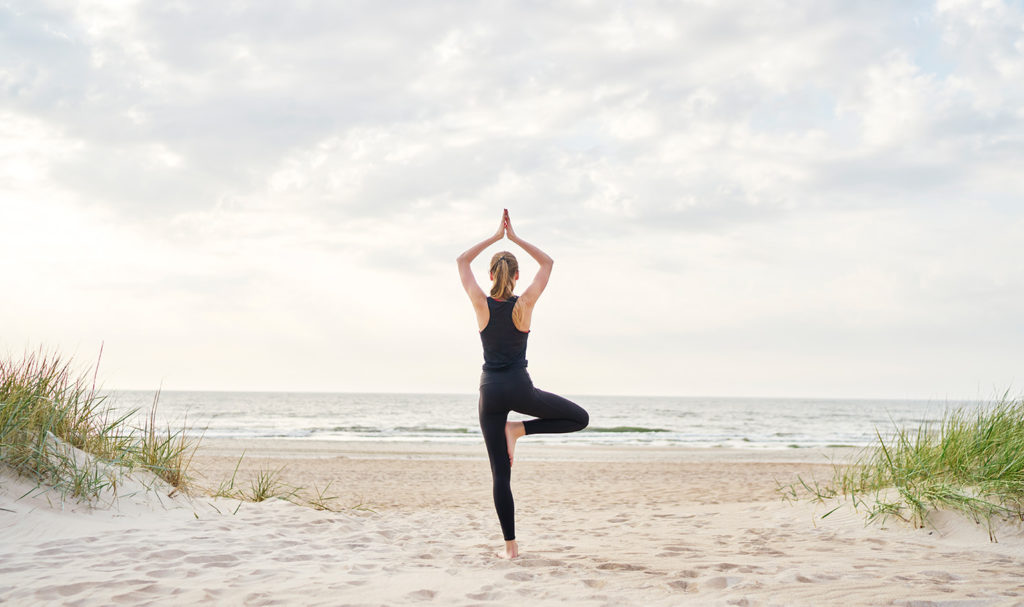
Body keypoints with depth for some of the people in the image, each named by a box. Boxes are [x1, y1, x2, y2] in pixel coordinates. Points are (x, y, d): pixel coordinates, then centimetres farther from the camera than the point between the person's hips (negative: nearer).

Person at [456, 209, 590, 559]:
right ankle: (520, 429, 0)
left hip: (490, 391, 2)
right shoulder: (525, 304, -6)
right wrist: (514, 238, 8)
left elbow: (462, 261, 11)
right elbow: (548, 263, 7)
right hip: (519, 388, -2)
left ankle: (510, 545, 3)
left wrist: (495, 237, 12)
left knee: (501, 474, 4)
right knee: (579, 418, 16)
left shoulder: (482, 304, -3)